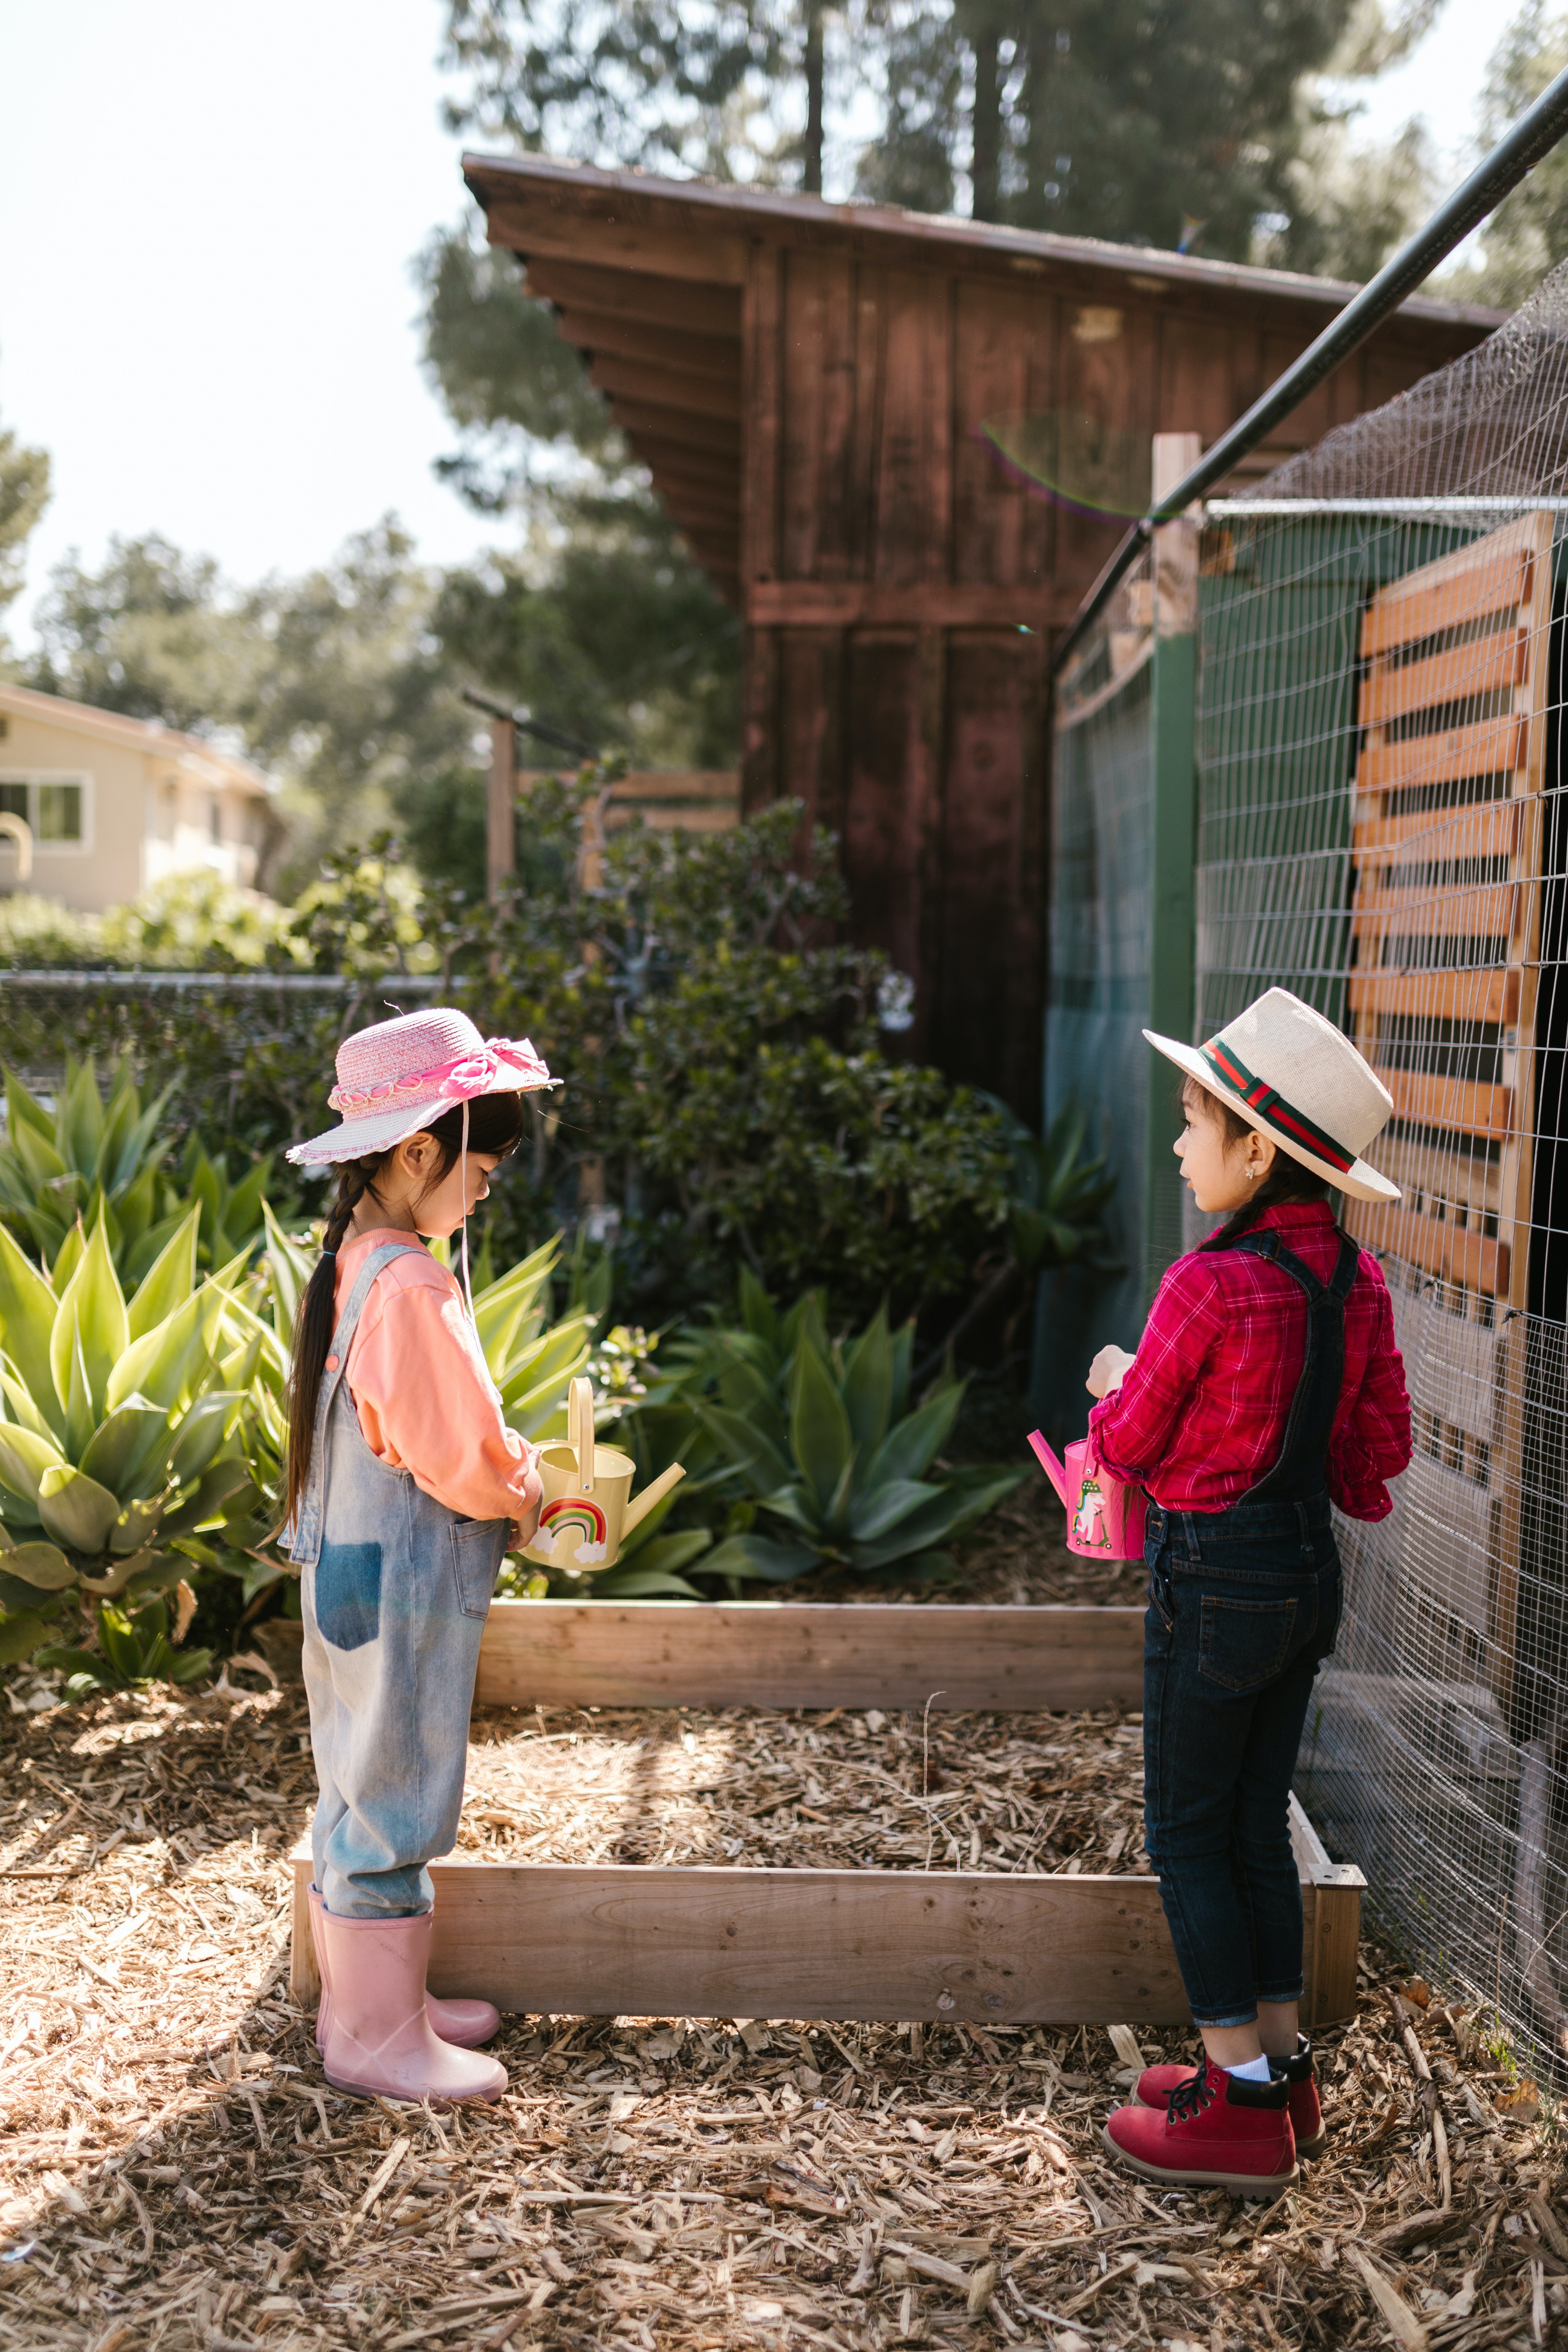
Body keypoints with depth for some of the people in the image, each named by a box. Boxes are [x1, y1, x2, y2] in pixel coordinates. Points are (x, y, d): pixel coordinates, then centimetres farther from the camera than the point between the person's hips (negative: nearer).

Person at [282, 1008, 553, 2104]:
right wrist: (523, 1498, -5)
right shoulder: (411, 1288, -24)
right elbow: (457, 1454, -23)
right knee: (393, 1798, 2)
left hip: (351, 1572, 10)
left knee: (362, 1791, 19)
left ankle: (367, 1999, 32)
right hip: (404, 1587, -10)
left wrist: (503, 1475, 5)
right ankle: (381, 2037, 14)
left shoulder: (351, 1264, 6)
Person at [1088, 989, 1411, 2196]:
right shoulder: (1356, 1281, 1)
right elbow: (1381, 1452, 7)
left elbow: (1126, 1446, -11)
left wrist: (1115, 1381, 9)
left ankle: (1242, 2109, 11)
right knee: (1259, 1823, 19)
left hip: (1216, 1581, -8)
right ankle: (1284, 2069, 28)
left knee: (1189, 1834, 6)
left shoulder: (1210, 1286, -21)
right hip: (1310, 1576, 8)